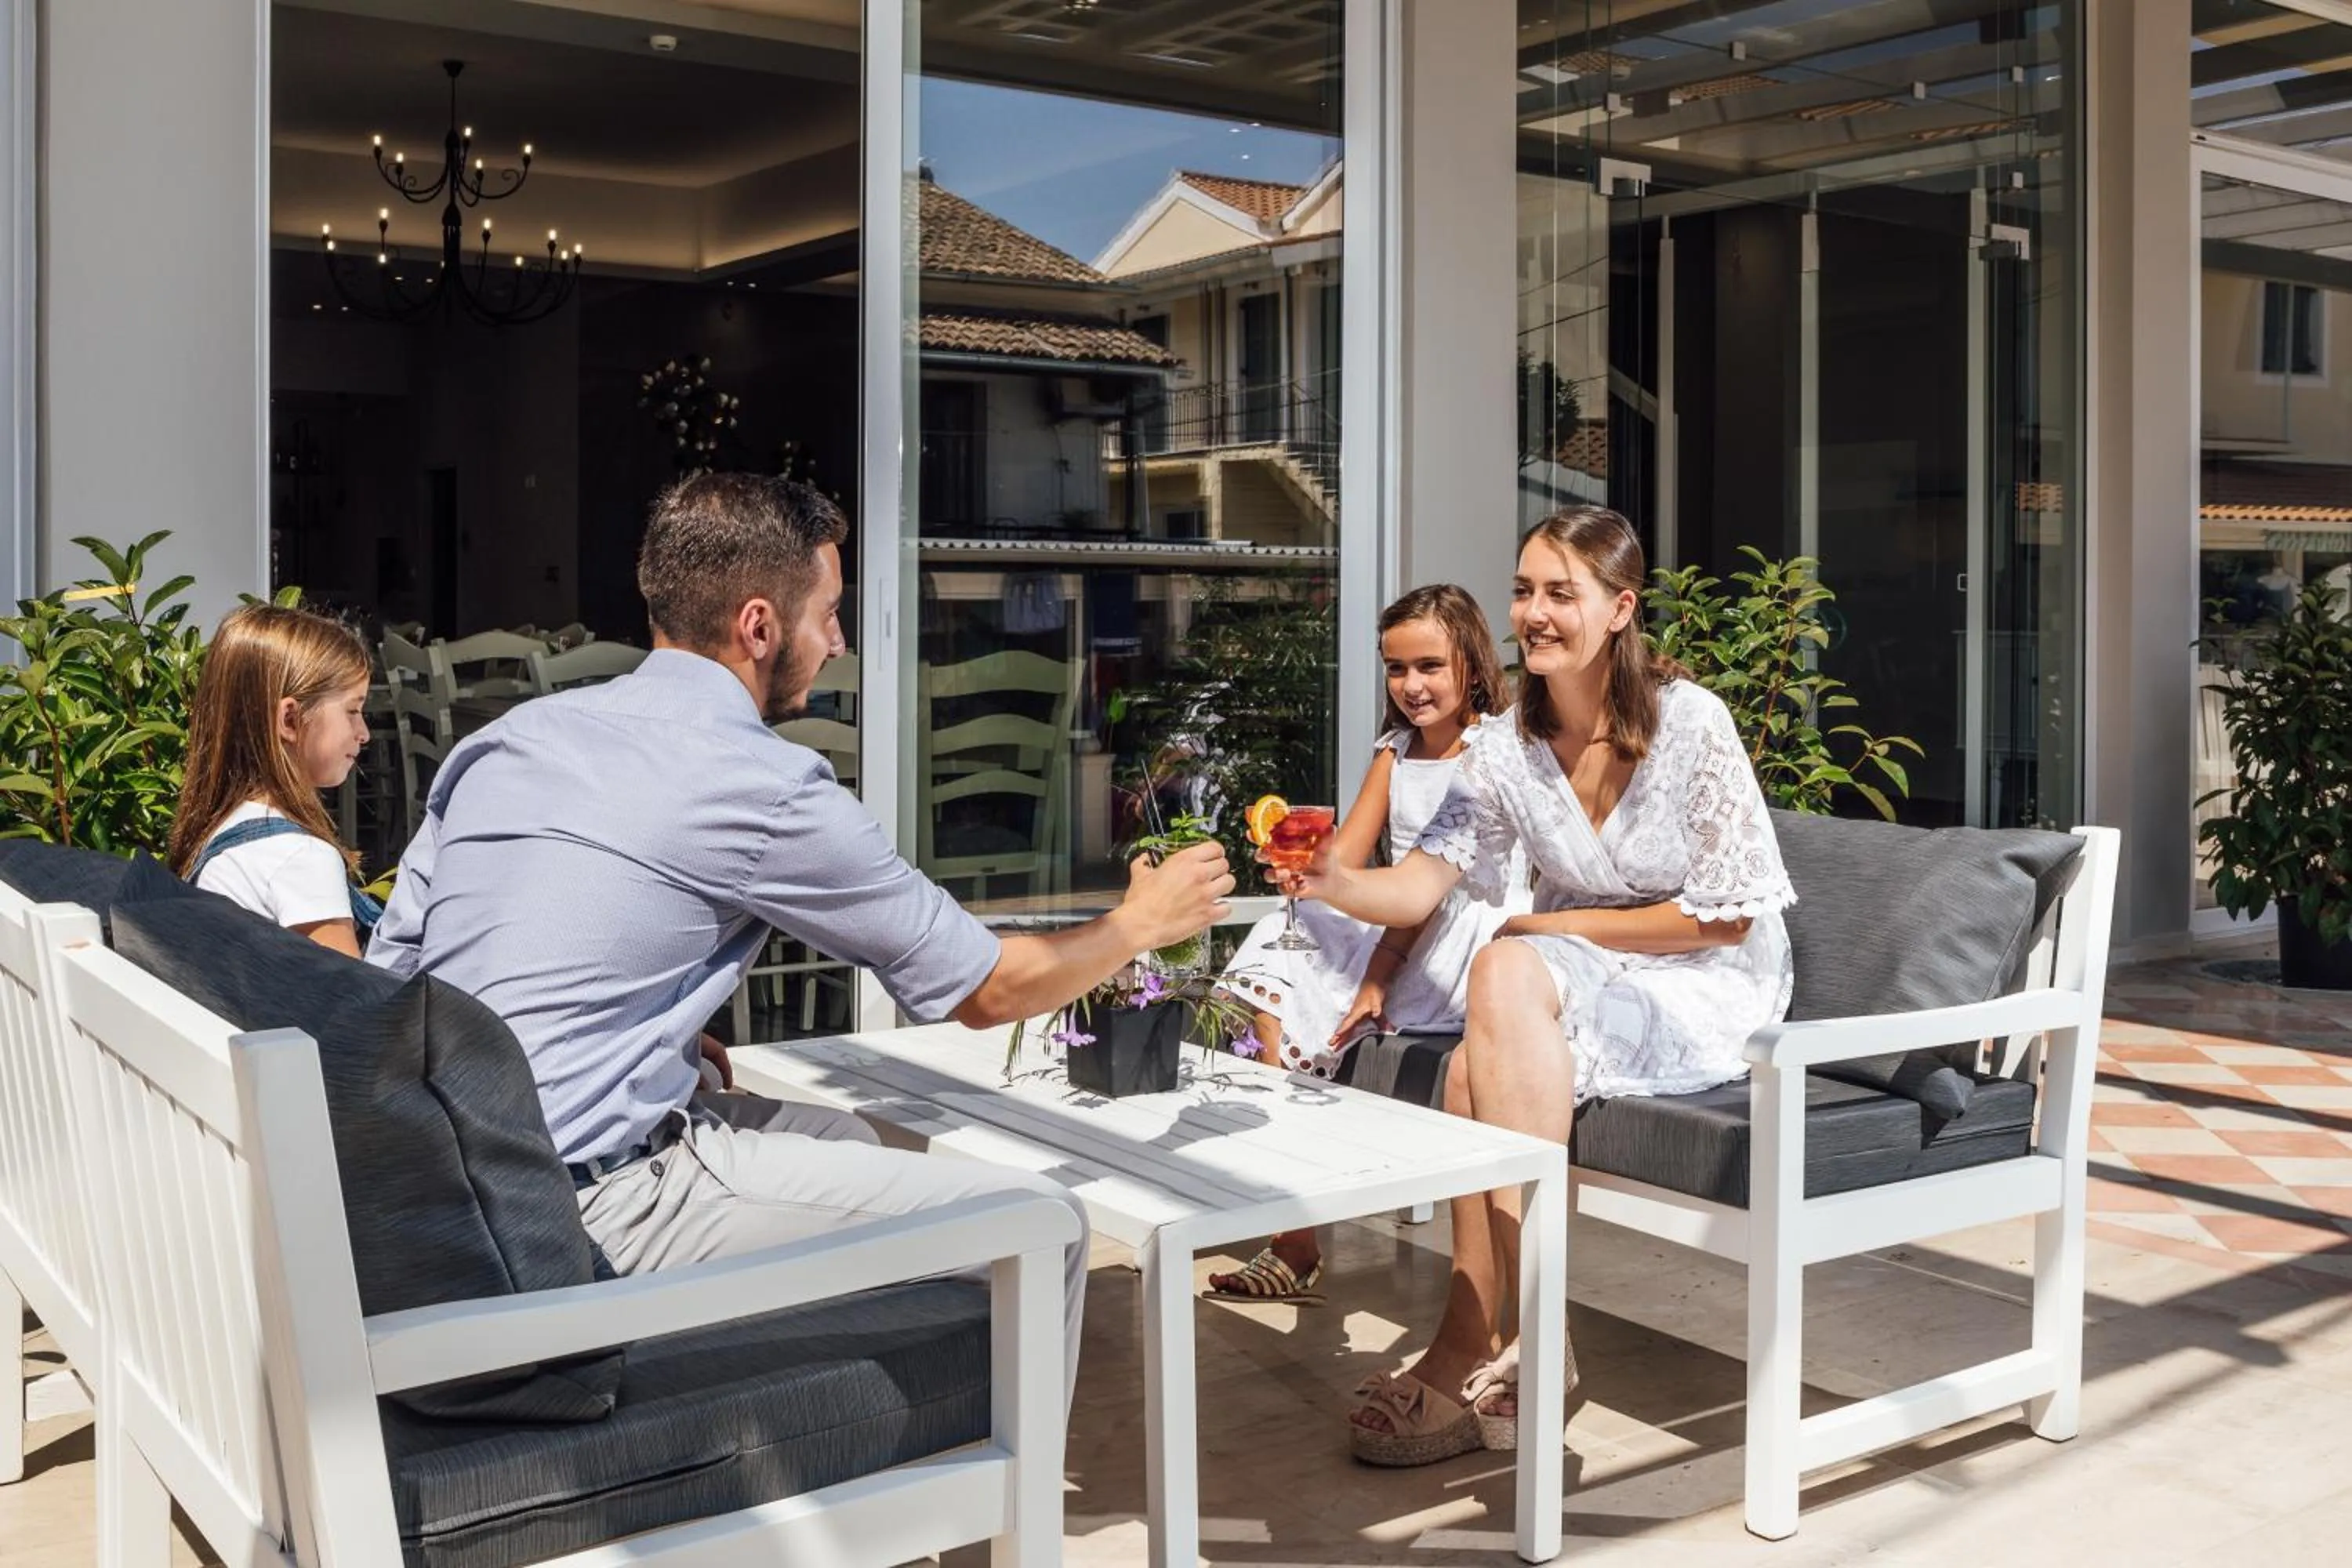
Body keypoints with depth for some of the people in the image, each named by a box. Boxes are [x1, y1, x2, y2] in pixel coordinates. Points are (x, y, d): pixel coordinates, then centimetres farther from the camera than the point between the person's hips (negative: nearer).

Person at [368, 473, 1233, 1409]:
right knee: (1036, 1222, -7)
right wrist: (1140, 923, 17)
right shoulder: (762, 788, -11)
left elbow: (391, 968, 15)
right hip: (585, 1210, -9)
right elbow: (988, 989, -2)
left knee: (839, 1138, 27)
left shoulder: (505, 738, 10)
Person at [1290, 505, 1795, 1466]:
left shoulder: (1690, 723, -14)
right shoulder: (1507, 746, 0)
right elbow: (1421, 884, -10)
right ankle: (1474, 1351, -22)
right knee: (1473, 1067, -29)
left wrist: (1559, 927, -13)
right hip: (1579, 986, 5)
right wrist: (1338, 883, -33)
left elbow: (1726, 916, -11)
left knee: (1507, 969, -32)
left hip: (1709, 991, -4)